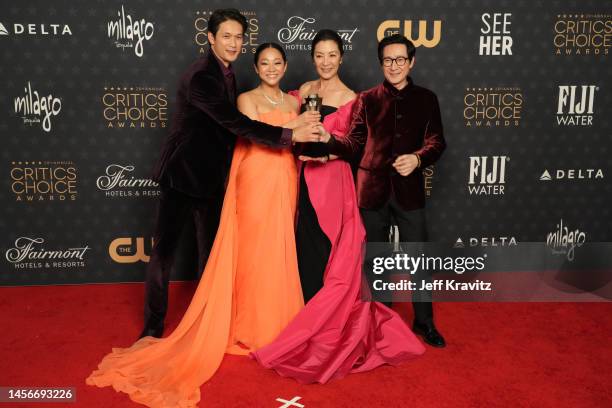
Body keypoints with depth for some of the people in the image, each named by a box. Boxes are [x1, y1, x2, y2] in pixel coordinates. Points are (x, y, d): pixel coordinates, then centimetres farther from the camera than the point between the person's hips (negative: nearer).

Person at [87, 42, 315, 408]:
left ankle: (277, 321, 22)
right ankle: (255, 326, 11)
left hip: (285, 184, 5)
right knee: (256, 252, -1)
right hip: (257, 184, -5)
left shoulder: (294, 101, 15)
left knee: (281, 252, 9)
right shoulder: (247, 99, -1)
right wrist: (295, 125, -15)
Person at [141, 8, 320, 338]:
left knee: (210, 252, 13)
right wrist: (290, 135, -28)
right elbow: (235, 123, -26)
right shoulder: (200, 76, -19)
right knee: (164, 250, 2)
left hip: (211, 178, 8)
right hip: (182, 174, -8)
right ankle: (154, 325, 14)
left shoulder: (227, 75, 8)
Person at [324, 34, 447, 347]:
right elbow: (354, 144, 2)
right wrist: (328, 139, -17)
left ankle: (424, 321, 19)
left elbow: (436, 142, -1)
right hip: (373, 189, 1)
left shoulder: (426, 99, 6)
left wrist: (417, 159, -21)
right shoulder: (367, 100, 7)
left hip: (409, 189, -1)